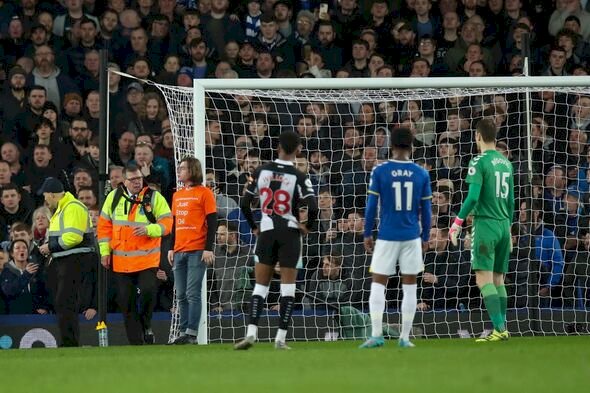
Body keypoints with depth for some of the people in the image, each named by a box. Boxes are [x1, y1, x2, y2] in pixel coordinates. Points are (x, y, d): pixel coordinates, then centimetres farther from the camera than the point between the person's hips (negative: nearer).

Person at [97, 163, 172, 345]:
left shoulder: (154, 197, -2)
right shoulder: (114, 197, 5)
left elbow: (167, 223, -6)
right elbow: (104, 224, 12)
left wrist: (148, 229, -23)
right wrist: (105, 250, 7)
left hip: (147, 259, -3)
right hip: (121, 260, 3)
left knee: (148, 291, -20)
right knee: (126, 301, 3)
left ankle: (146, 325, 9)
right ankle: (136, 342, 12)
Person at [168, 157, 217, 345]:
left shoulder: (204, 193, -2)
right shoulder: (177, 195, 18)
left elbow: (212, 222, -6)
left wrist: (209, 248, -12)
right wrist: (171, 248, 15)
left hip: (197, 251, -7)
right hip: (179, 251, 7)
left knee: (193, 294, -10)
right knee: (181, 295, 5)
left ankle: (192, 334, -10)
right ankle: (184, 332, 8)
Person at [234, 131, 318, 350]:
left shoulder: (261, 172, 1)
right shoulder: (299, 177, -9)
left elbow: (244, 203, 3)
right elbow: (313, 207, -18)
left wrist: (254, 227, 15)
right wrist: (308, 226, 0)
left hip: (266, 232, 2)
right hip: (290, 233, -2)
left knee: (260, 285, 8)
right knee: (287, 286, 3)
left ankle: (251, 332, -6)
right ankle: (281, 338, 0)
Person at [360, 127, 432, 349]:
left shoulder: (380, 171, -4)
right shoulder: (421, 174, 1)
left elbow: (371, 205, -4)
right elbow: (426, 209, 5)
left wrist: (367, 234, 5)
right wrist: (425, 237, 15)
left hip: (387, 236, -1)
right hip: (412, 237, 1)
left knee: (378, 285, 5)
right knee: (409, 287, 7)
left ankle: (376, 335, -4)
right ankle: (405, 338, 7)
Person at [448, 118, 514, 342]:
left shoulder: (479, 162, -8)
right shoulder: (506, 164, 13)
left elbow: (473, 197, -16)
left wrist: (457, 223, -9)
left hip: (485, 223, -7)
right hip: (504, 224, 7)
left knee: (484, 278, -9)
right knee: (498, 279, 11)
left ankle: (499, 328, -20)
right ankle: (502, 329, 8)